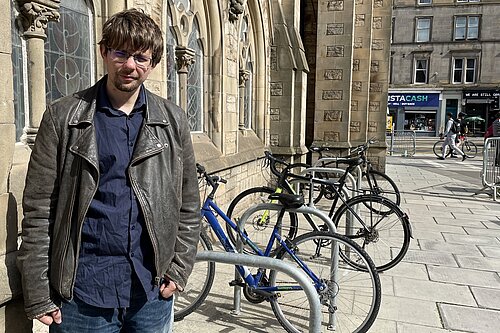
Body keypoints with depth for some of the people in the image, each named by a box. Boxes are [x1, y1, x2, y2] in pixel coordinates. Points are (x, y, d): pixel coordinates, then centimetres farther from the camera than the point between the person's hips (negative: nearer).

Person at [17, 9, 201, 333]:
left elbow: (188, 205, 5)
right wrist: (38, 296, -5)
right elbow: (38, 210, -4)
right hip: (81, 294, -1)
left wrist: (179, 270, 1)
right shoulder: (62, 117, -3)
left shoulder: (173, 120, 2)